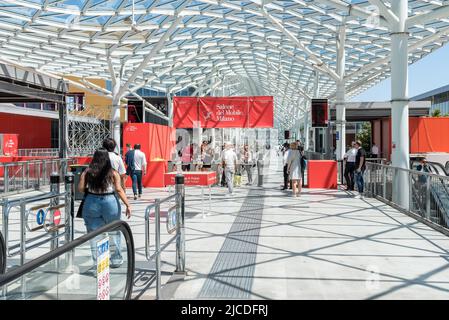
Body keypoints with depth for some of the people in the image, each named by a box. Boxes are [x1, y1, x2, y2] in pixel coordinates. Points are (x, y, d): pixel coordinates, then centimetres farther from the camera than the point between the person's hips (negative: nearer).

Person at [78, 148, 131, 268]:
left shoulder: (87, 172, 0)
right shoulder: (113, 173, -4)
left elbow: (80, 189, -3)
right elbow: (119, 189, -9)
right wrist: (128, 205, -7)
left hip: (91, 203, 1)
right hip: (110, 202, -1)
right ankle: (116, 260, 22)